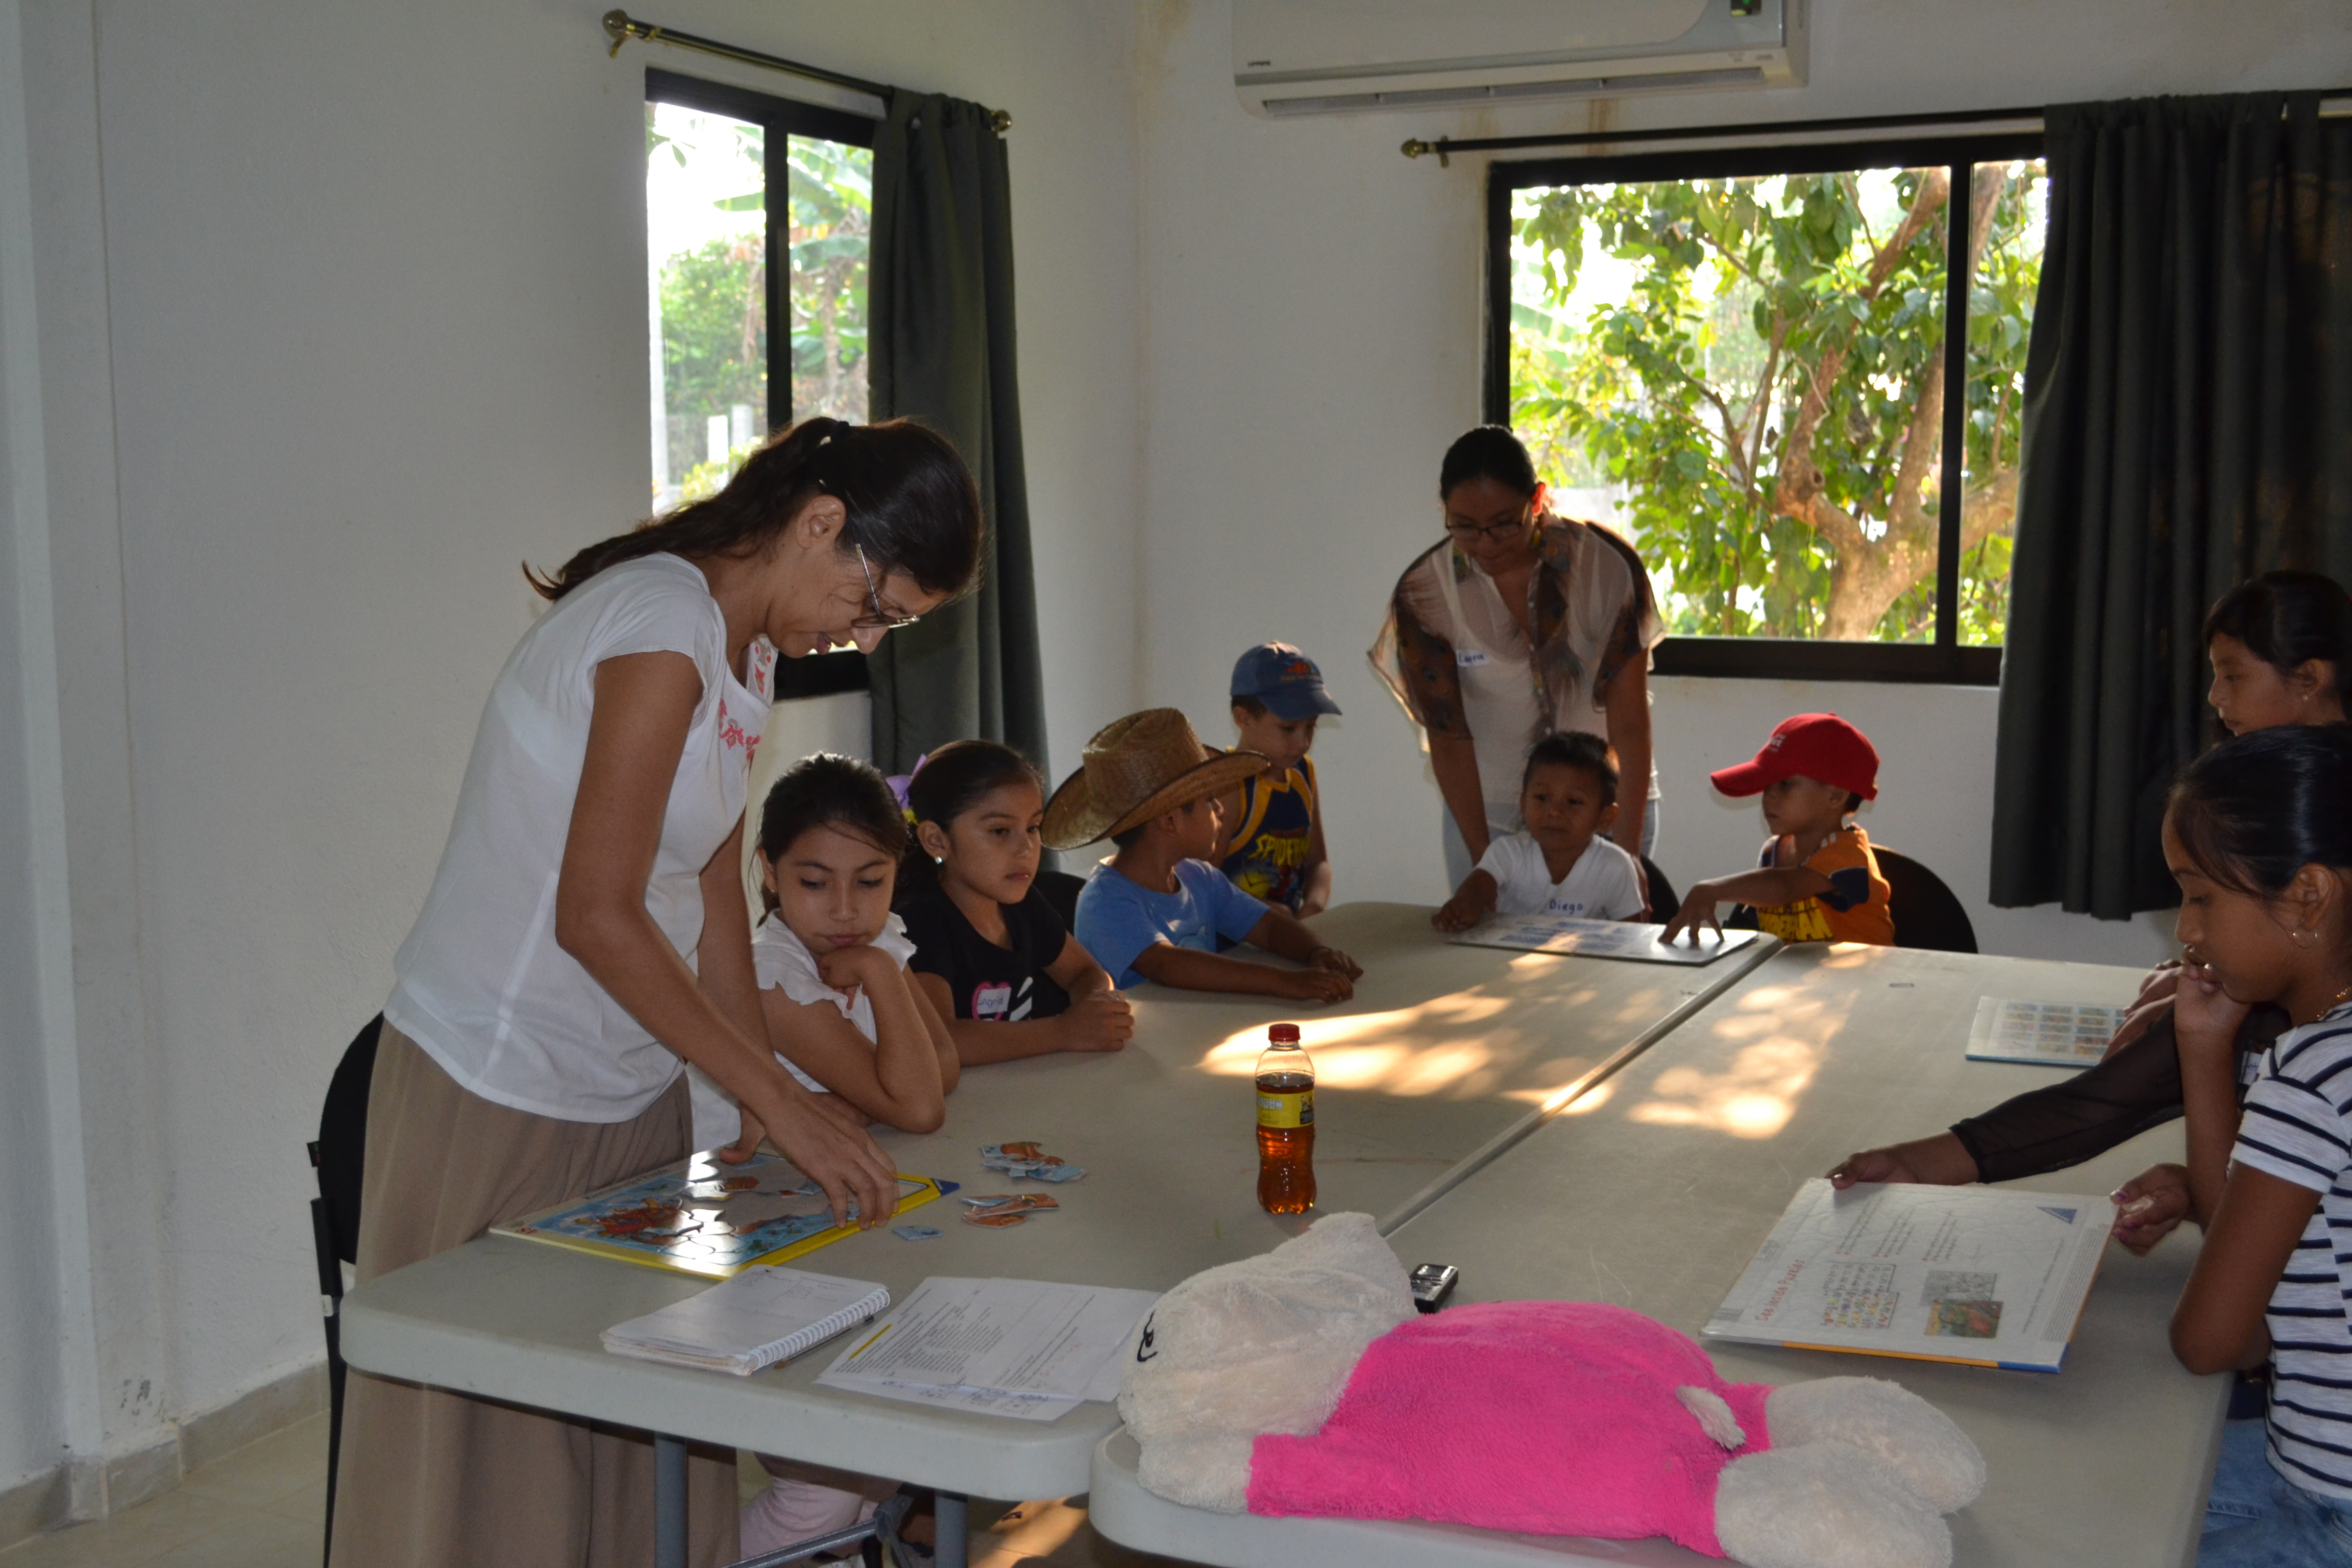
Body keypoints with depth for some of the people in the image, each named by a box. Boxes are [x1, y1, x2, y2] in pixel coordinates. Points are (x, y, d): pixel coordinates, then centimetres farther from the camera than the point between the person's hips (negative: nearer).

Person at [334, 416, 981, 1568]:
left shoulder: (745, 646, 9)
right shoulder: (662, 622, -20)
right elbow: (595, 917, -25)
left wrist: (764, 1098, 2)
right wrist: (780, 1100, -22)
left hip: (629, 1083, 9)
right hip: (498, 1081, -9)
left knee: (638, 1427, 12)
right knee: (494, 1458, 3)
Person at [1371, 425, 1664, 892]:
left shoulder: (1607, 565, -17)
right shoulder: (1424, 593, -14)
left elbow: (1629, 720, -18)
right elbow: (1448, 736, -12)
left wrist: (1629, 853, -21)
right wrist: (1483, 857, -16)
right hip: (1486, 810, 1)